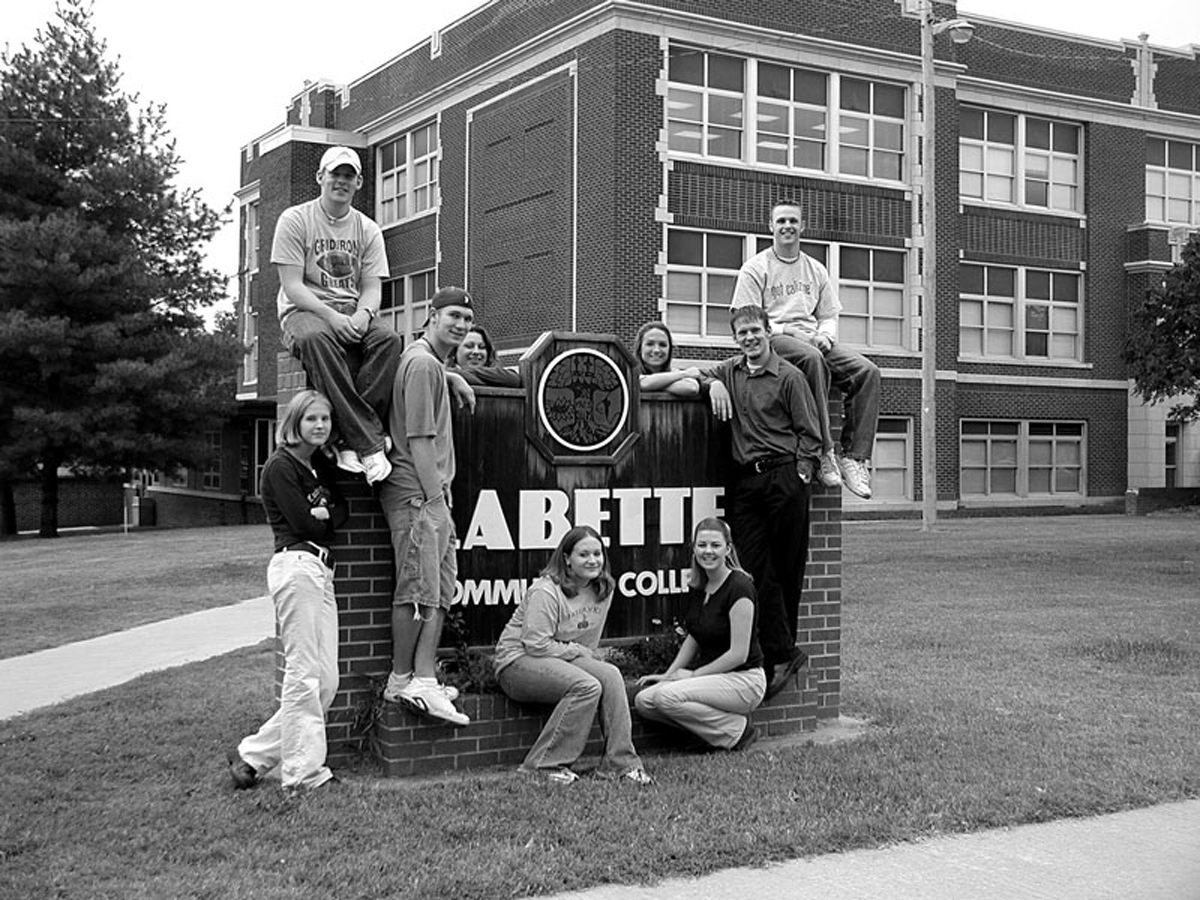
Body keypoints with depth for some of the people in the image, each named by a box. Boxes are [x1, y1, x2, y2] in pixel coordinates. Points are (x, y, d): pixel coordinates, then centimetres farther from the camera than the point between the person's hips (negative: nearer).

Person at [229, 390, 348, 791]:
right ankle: (303, 773, -1)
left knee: (326, 680, 5)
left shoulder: (321, 466, 21)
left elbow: (342, 511, 9)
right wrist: (320, 519, 8)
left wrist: (323, 513, -9)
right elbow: (304, 524, -10)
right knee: (303, 675, -7)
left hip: (321, 570, 9)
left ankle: (254, 755, 13)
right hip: (296, 564, -9)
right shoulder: (280, 466, -4)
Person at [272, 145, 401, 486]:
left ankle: (350, 441, -36)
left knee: (388, 339, -31)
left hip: (353, 313, 4)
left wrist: (362, 315, -19)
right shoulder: (295, 220, 2)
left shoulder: (368, 230, 14)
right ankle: (369, 443, -45)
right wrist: (331, 316, -23)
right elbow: (292, 285, -7)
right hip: (304, 310, -3)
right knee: (317, 337, -40)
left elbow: (372, 288, 6)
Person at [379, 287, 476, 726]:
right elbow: (418, 439, -17)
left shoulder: (433, 363, 21)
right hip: (416, 494, -11)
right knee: (418, 590, -7)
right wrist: (434, 494, -18)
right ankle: (402, 681, 1)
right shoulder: (423, 363, -12)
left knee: (440, 590, 9)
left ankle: (424, 680, 11)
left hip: (433, 494, 11)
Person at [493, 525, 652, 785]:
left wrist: (590, 657, 1)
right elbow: (536, 645, -21)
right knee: (587, 686, -29)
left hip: (567, 658, 7)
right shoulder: (546, 591, -18)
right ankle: (544, 764, -21)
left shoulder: (603, 590, 6)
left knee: (611, 675, -20)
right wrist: (579, 652, -14)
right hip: (518, 661, -7)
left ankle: (620, 762, -16)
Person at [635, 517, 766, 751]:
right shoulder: (697, 587, 7)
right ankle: (718, 724, 0)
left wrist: (694, 674, -13)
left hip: (743, 679, -8)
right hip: (714, 677, 8)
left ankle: (737, 730, -9)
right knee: (643, 702, -11)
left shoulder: (739, 587, -16)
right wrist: (668, 674, 9)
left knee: (667, 696, -26)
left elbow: (738, 653, -18)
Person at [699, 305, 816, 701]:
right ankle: (782, 653, 0)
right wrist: (714, 383, 6)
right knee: (757, 569, -2)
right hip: (745, 480, 5)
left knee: (787, 568, 1)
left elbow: (809, 433, -1)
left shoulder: (789, 376, -1)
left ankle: (779, 653, 9)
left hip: (784, 478, -5)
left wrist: (800, 474, -10)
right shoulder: (731, 371, 15)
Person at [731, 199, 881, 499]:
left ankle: (854, 456, -22)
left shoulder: (816, 270, 21)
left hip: (814, 340, 5)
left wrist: (825, 335, -2)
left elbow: (829, 316, 22)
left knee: (867, 371, -20)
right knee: (812, 358, -39)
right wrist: (787, 330, -15)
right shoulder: (755, 268, 4)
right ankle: (824, 452, -37)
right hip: (774, 339, -5)